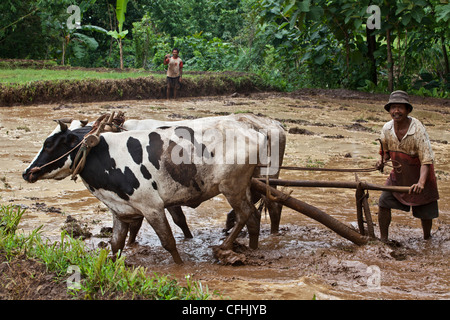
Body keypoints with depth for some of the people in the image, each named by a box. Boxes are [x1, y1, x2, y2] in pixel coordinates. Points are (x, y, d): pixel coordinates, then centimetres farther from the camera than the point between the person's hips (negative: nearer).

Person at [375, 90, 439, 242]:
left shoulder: (418, 129, -27)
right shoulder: (387, 129, -10)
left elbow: (426, 160, -31)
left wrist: (421, 183, -45)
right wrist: (383, 161, -12)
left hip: (420, 177, -4)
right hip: (398, 175, 4)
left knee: (425, 213, 4)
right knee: (383, 202, -5)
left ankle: (427, 239, 31)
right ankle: (383, 239, 10)